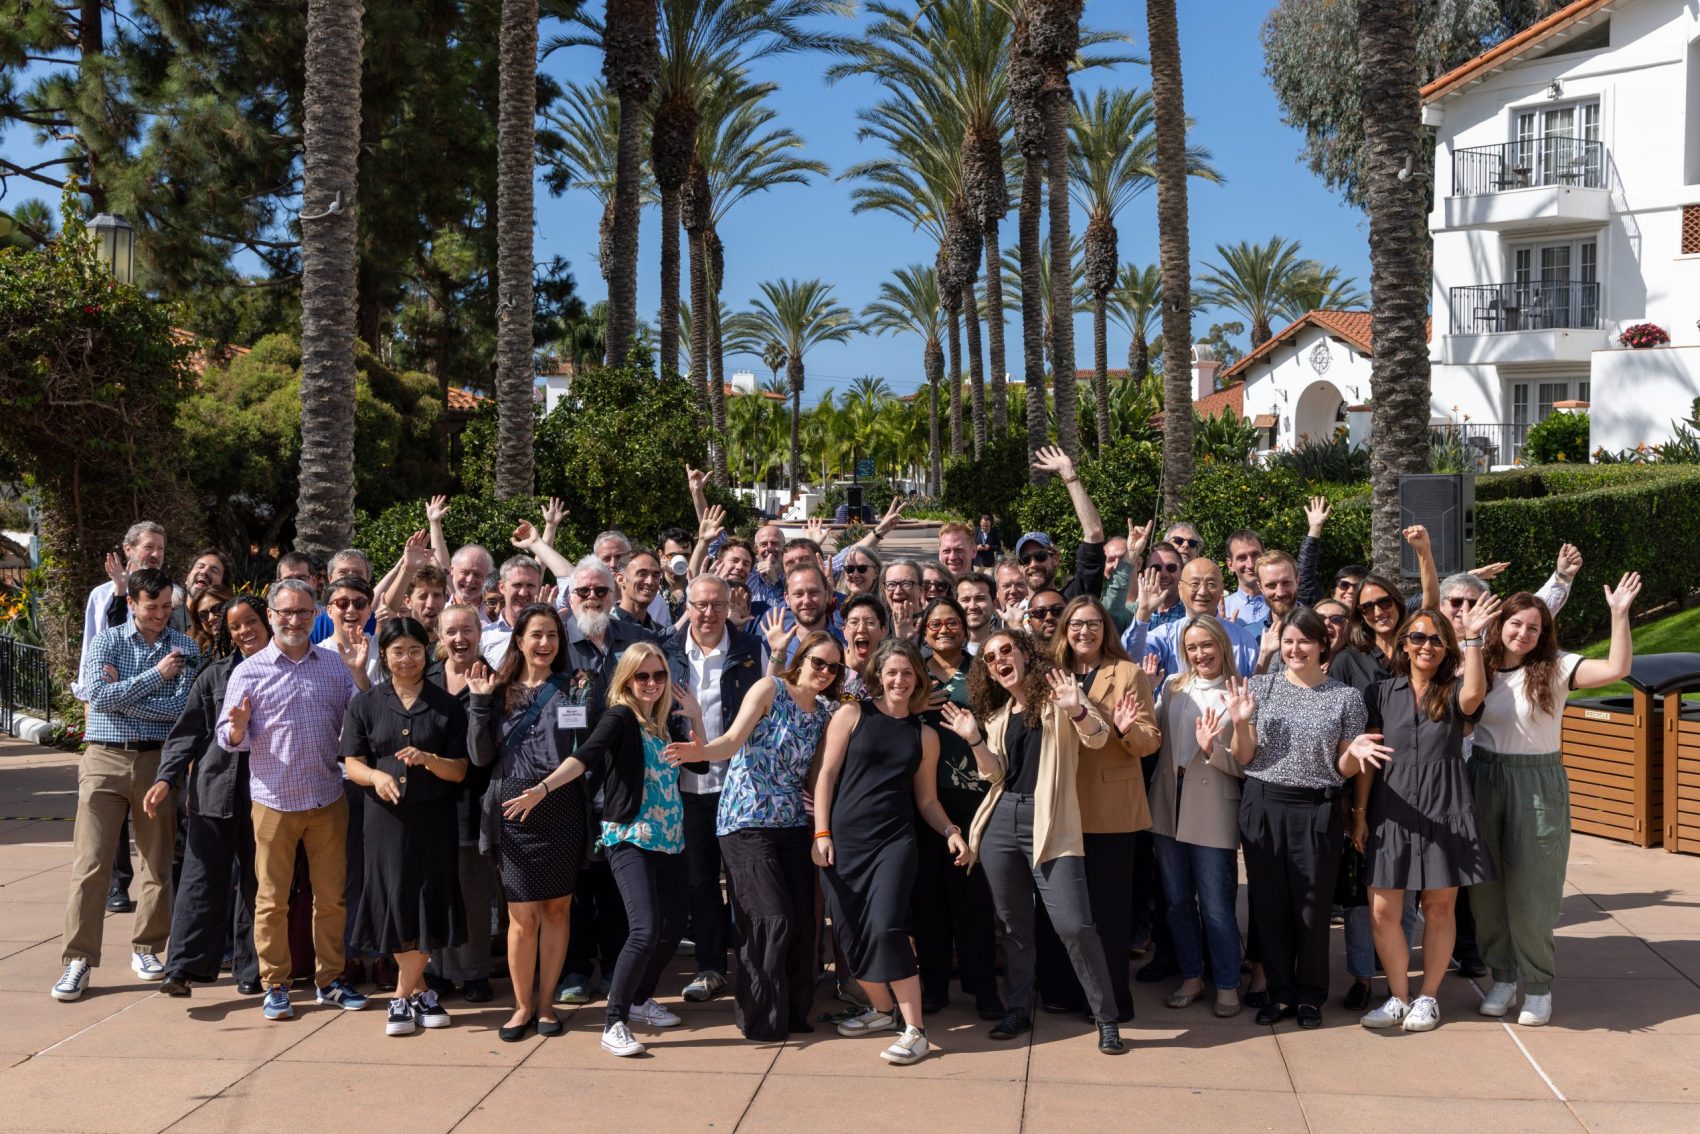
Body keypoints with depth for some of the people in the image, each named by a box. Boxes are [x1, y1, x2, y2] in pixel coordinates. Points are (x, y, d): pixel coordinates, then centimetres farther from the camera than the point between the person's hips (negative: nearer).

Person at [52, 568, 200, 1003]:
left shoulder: (184, 648, 5)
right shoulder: (107, 640, 4)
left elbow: (181, 707, -9)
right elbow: (99, 696, -12)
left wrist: (121, 693, -10)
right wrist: (156, 675, -11)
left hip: (158, 760, 1)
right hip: (105, 759, -1)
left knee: (159, 864, 8)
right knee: (90, 864, -4)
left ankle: (146, 948, 22)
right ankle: (78, 959, 3)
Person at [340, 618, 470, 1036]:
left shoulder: (447, 705, 4)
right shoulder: (365, 704, 5)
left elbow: (459, 770, 1)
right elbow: (352, 763, 2)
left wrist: (428, 759, -19)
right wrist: (376, 776, -20)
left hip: (433, 818, 0)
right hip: (386, 817, 0)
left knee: (428, 903, -1)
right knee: (394, 904, 2)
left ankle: (403, 998, 13)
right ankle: (421, 990, 20)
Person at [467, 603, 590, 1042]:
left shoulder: (572, 686, 4)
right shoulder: (500, 689, 6)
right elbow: (481, 756, -1)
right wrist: (479, 702, -8)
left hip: (562, 812, 0)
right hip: (513, 813, 0)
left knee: (556, 908, 8)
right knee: (522, 916, 1)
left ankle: (544, 1001, 21)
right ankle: (522, 1005, 16)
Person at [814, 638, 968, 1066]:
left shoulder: (925, 736, 11)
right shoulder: (852, 715, 3)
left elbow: (927, 800, 15)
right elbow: (827, 775, 1)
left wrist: (951, 832, -2)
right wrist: (822, 832, -6)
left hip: (894, 840, -1)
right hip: (844, 841, 1)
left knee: (886, 928, -16)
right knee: (850, 933, 4)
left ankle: (915, 1031, -9)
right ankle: (882, 1009, 29)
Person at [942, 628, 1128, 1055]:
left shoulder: (1057, 693, 2)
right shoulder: (996, 715, 17)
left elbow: (1098, 737, -12)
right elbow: (995, 774, 9)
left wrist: (1076, 710, -31)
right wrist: (974, 739, -6)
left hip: (1050, 824, -5)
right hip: (1002, 821, 5)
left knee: (1074, 924, -11)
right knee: (1014, 924, 12)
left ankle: (1106, 1017, 2)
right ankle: (1018, 1008, 26)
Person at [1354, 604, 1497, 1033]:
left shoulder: (1454, 690, 4)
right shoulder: (1382, 693, 7)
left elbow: (1474, 695, -23)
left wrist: (1473, 639, -24)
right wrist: (1360, 812, 3)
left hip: (1444, 810, -1)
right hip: (1392, 809, 1)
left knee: (1439, 907, 6)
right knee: (1382, 909, -2)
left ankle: (1428, 998, 21)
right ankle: (1399, 997, 15)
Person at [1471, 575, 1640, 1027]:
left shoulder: (1555, 669, -4)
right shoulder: (1480, 667, 2)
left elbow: (1616, 669, -16)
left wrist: (1619, 614, -23)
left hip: (1537, 784, -2)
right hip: (1484, 780, 2)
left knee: (1531, 888, 0)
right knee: (1486, 887, 7)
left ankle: (1538, 985, 15)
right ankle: (1502, 976, 23)